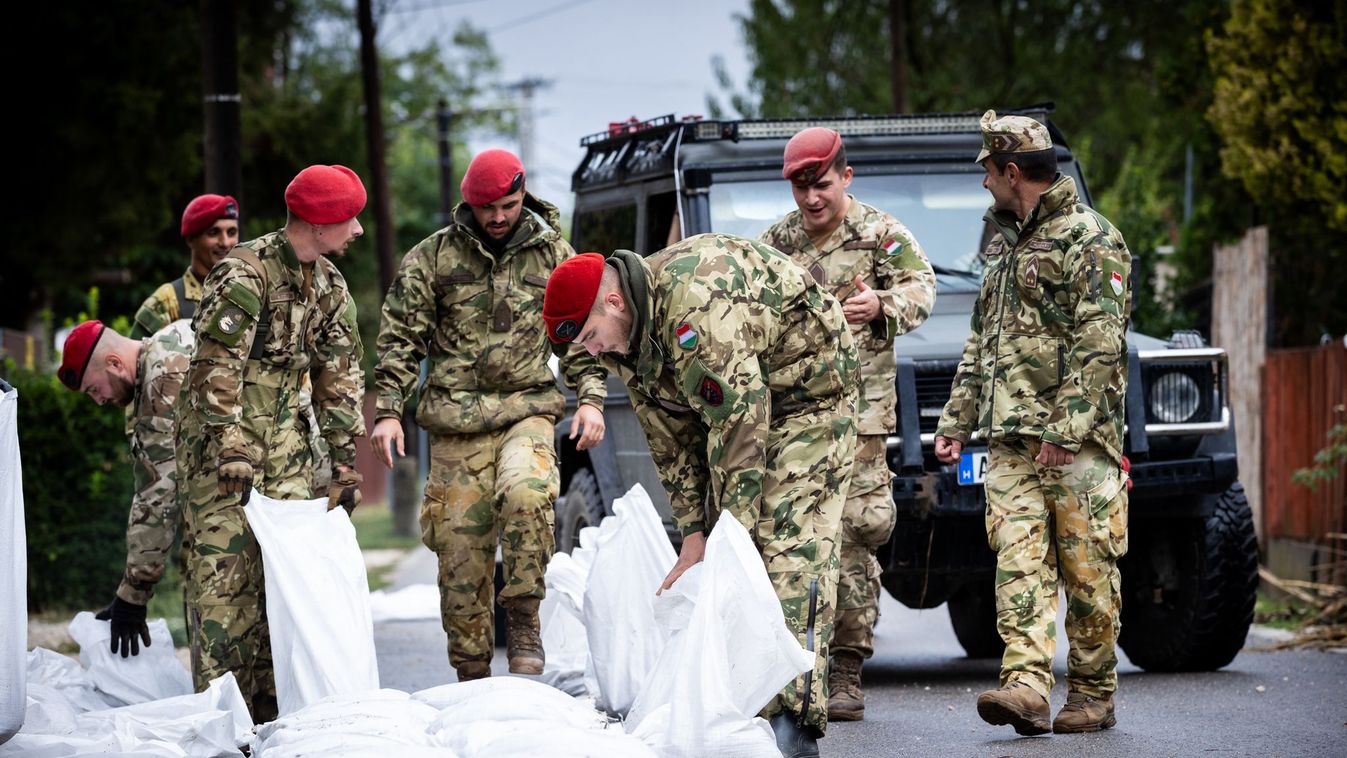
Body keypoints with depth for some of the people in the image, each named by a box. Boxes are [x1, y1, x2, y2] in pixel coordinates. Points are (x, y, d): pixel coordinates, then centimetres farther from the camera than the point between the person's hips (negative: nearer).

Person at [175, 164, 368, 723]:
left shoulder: (329, 284, 7)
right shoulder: (245, 274, -17)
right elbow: (216, 368, -20)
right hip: (224, 431, -7)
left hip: (284, 433, 7)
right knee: (224, 566, -10)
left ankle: (276, 699, 7)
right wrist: (233, 455, -24)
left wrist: (344, 461, 7)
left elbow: (340, 375, 12)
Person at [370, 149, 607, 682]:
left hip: (528, 410, 0)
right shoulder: (432, 257, 5)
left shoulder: (551, 253, 9)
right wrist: (388, 411, -2)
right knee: (460, 548, -2)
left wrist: (590, 399, 1)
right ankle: (471, 673, 8)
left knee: (526, 494, -32)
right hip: (456, 419, 1)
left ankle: (523, 619, -16)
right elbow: (400, 338, 6)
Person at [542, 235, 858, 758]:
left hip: (808, 396, -9)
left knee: (792, 549, -19)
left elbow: (738, 420, -32)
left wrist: (733, 531, -28)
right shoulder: (627, 337, -2)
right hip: (733, 411, 9)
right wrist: (694, 533, -4)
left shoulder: (696, 305, -32)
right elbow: (672, 441, 4)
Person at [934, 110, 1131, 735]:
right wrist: (956, 420, 18)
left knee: (1087, 572, -1)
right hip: (1009, 442, 7)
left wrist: (1065, 431, -20)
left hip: (1078, 445, -7)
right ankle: (1026, 687, -16)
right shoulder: (1005, 245, 21)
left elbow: (1098, 346, -14)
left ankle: (1093, 695, 8)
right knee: (1019, 565, -7)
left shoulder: (1090, 239, -6)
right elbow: (980, 345, 26)